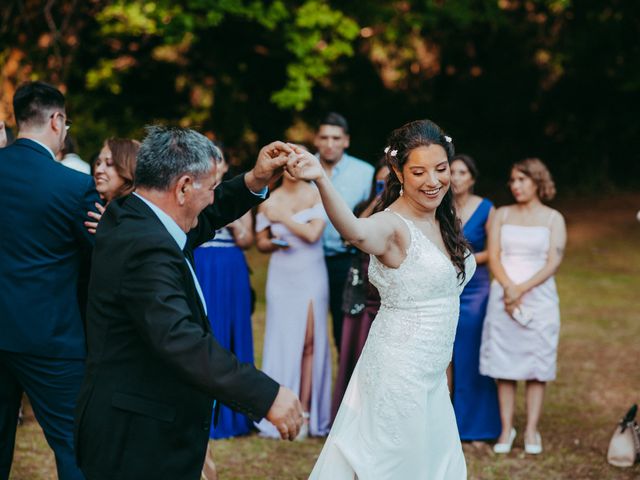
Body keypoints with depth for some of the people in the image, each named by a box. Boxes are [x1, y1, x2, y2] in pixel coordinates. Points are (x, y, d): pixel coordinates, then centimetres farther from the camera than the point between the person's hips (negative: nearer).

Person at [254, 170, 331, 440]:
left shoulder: (317, 196, -2)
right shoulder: (269, 202, 2)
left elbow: (313, 233, -14)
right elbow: (261, 243, 11)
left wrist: (283, 217, -8)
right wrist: (274, 243, -11)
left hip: (312, 277, -1)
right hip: (282, 277, 1)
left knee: (310, 342, -2)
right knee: (282, 341, 1)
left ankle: (305, 413, 3)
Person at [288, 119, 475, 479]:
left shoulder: (442, 221, 4)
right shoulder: (393, 226, -20)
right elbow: (356, 232, -44)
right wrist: (321, 180, -62)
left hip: (433, 372, 8)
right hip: (399, 367, -8)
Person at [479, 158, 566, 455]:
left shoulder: (553, 219, 4)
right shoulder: (502, 215, 9)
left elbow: (553, 262, -5)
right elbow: (493, 256, 2)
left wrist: (522, 289, -14)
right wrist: (509, 288, -14)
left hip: (538, 296, -2)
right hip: (503, 296, 2)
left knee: (536, 364, -2)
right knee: (503, 364, 1)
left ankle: (531, 430, 2)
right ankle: (506, 429, 5)